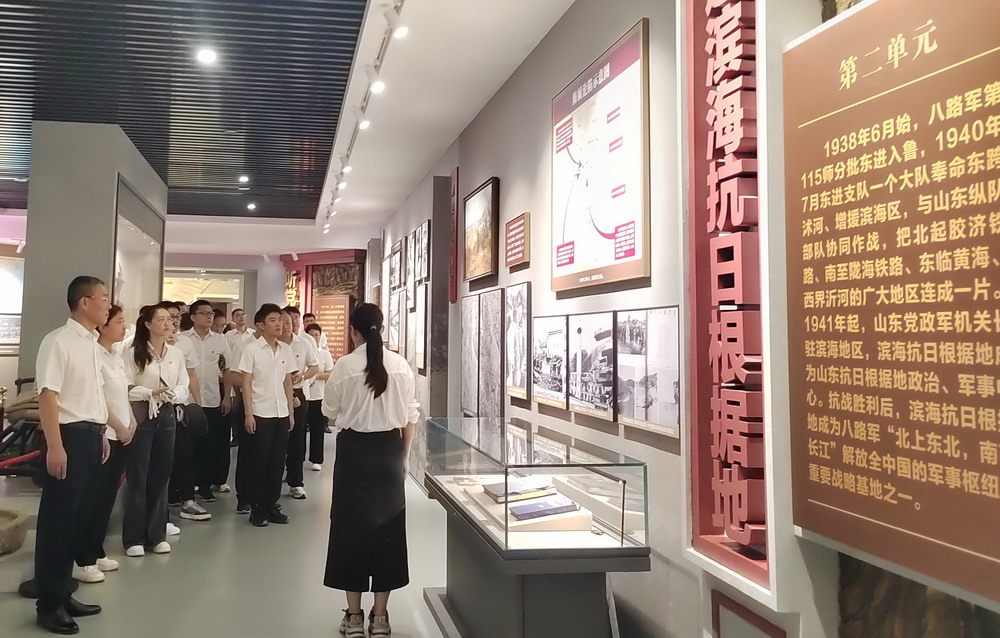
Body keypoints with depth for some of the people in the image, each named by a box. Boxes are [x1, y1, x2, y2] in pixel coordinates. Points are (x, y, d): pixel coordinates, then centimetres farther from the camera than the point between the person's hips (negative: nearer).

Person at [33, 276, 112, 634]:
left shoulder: (92, 343, 13)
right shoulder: (58, 341, -13)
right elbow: (48, 396, -18)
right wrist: (54, 446, -22)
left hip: (90, 434, 9)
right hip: (69, 434, -9)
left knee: (75, 517, 15)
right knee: (57, 519, 0)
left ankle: (62, 595, 26)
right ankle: (48, 604, 12)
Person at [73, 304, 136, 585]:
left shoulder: (117, 359, 14)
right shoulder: (95, 356, -13)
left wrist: (131, 422, 5)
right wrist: (118, 427, -12)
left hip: (122, 436, 9)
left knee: (108, 497, 13)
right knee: (93, 498, -3)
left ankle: (96, 551, 22)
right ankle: (82, 559, 5)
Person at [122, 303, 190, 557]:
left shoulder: (176, 353, 8)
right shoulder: (134, 353, -4)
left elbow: (184, 388, 6)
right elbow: (125, 388, -10)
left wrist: (173, 394, -14)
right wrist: (150, 393, -22)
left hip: (167, 417, 4)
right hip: (142, 417, -4)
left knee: (161, 476, 8)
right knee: (137, 476, 0)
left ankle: (157, 534, 17)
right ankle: (134, 537, 9)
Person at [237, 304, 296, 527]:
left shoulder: (286, 350, 7)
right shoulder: (252, 349, -5)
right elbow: (246, 383, -5)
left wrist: (290, 411, 9)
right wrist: (248, 414, -10)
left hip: (281, 414, 4)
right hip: (260, 414, -4)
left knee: (277, 462, 8)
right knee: (258, 462, 3)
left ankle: (271, 506, 18)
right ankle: (256, 508, 13)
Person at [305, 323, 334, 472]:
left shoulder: (325, 354, 3)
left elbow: (330, 374, 0)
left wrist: (316, 376, -16)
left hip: (318, 396, 1)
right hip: (301, 395, -1)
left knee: (317, 429, 5)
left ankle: (316, 460, 14)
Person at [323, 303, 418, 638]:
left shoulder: (344, 365, -10)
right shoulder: (401, 365, -3)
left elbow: (330, 413, 0)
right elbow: (409, 415, 3)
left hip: (354, 450, -2)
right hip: (389, 450, 2)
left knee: (352, 526, 10)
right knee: (388, 526, 12)